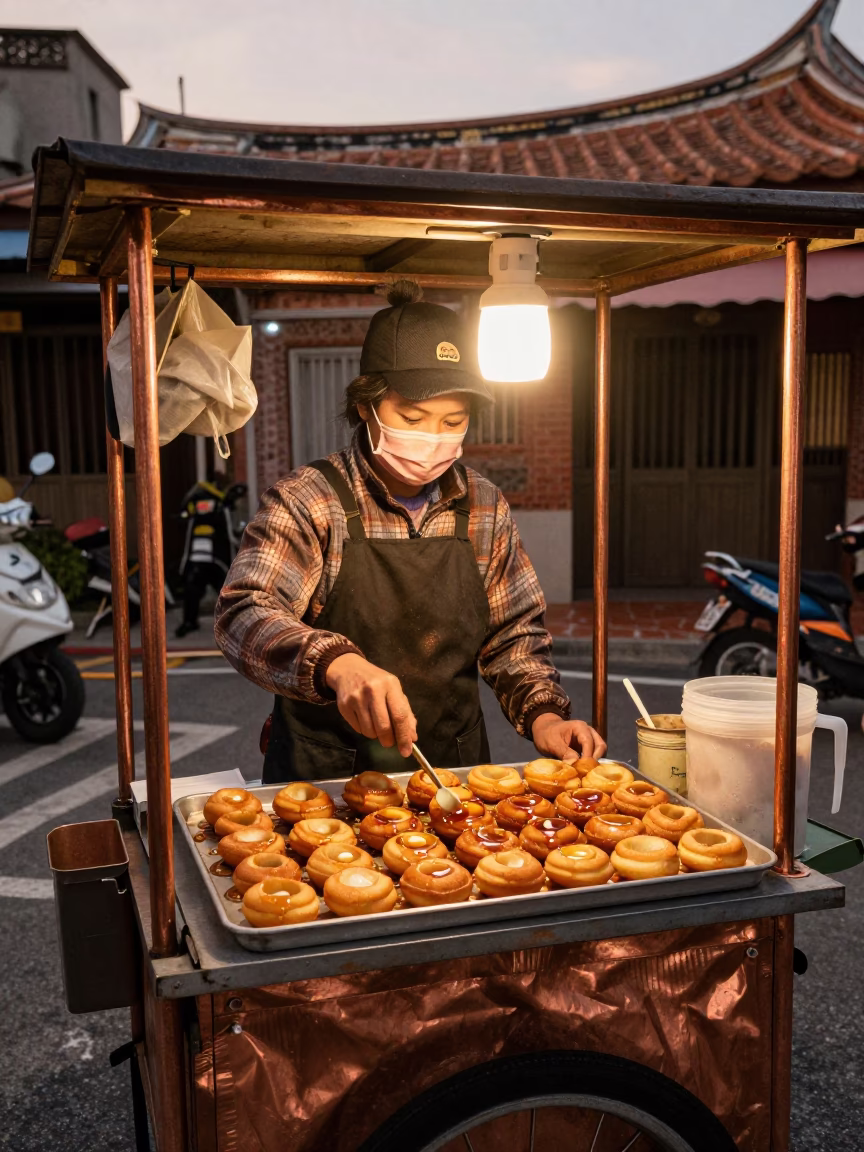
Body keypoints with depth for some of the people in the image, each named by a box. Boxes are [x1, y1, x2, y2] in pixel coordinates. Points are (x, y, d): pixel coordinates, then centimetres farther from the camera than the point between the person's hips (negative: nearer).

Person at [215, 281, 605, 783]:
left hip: (455, 774, 4)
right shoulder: (307, 502, -8)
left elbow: (513, 632, 13)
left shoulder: (484, 506, 6)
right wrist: (337, 663, -38)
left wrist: (543, 714, -4)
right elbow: (243, 615, -20)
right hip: (326, 779, -3)